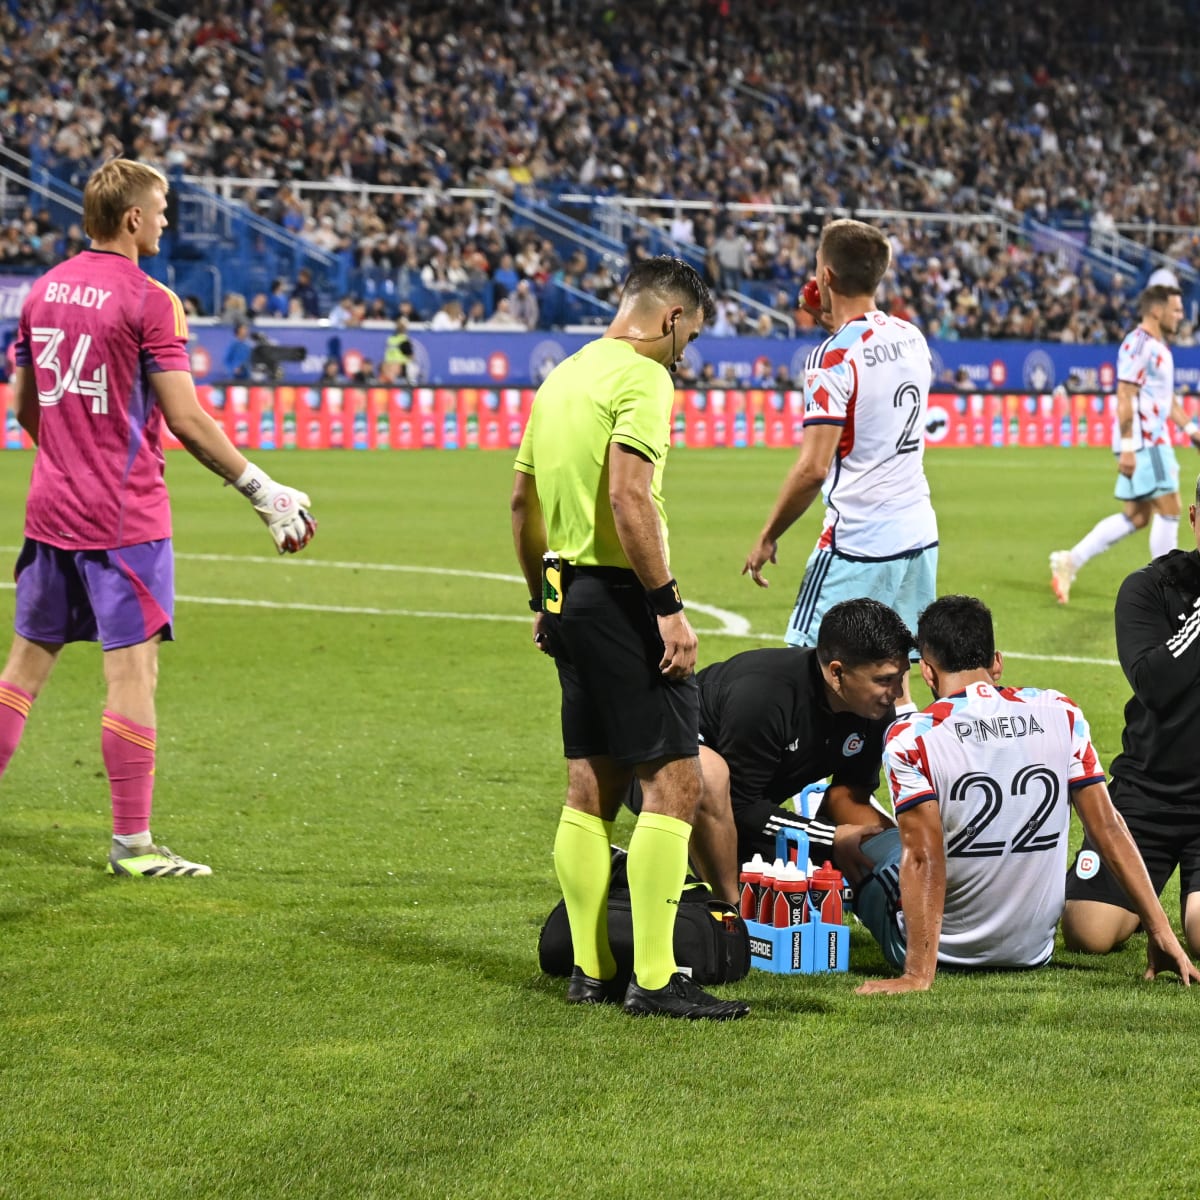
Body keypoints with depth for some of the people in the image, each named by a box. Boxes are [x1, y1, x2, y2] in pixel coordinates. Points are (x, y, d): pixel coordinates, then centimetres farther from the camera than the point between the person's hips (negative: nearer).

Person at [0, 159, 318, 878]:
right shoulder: (148, 301, -11)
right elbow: (184, 419, -15)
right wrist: (261, 489, -9)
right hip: (124, 519, -7)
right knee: (134, 669, -3)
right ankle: (132, 843, -1)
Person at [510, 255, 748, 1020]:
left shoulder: (563, 376, 17)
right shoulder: (642, 378, -11)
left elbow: (522, 501, 21)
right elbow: (628, 498, -23)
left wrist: (543, 598, 28)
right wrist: (668, 607, -22)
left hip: (569, 594, 10)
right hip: (621, 594, -10)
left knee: (592, 786, 13)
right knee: (673, 780, -8)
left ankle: (591, 970, 17)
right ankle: (654, 979, -11)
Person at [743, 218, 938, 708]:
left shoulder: (833, 358, -15)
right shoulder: (911, 338, 7)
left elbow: (813, 468, -19)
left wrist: (767, 537, -8)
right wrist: (837, 319, 29)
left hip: (857, 545, -8)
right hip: (918, 534, 8)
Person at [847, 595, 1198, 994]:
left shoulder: (909, 739, -15)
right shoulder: (1061, 714, -4)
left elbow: (923, 857, -20)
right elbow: (1108, 828, -3)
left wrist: (918, 975, -20)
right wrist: (1163, 934, 1)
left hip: (945, 947, -4)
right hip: (1034, 952, 4)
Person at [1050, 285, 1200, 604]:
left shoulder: (1157, 347, 18)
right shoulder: (1138, 344, -13)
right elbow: (1125, 397, -18)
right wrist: (1127, 446, -23)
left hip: (1154, 440, 10)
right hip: (1144, 443, -10)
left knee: (1135, 517, 9)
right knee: (1168, 509, -7)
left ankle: (1069, 562, 12)